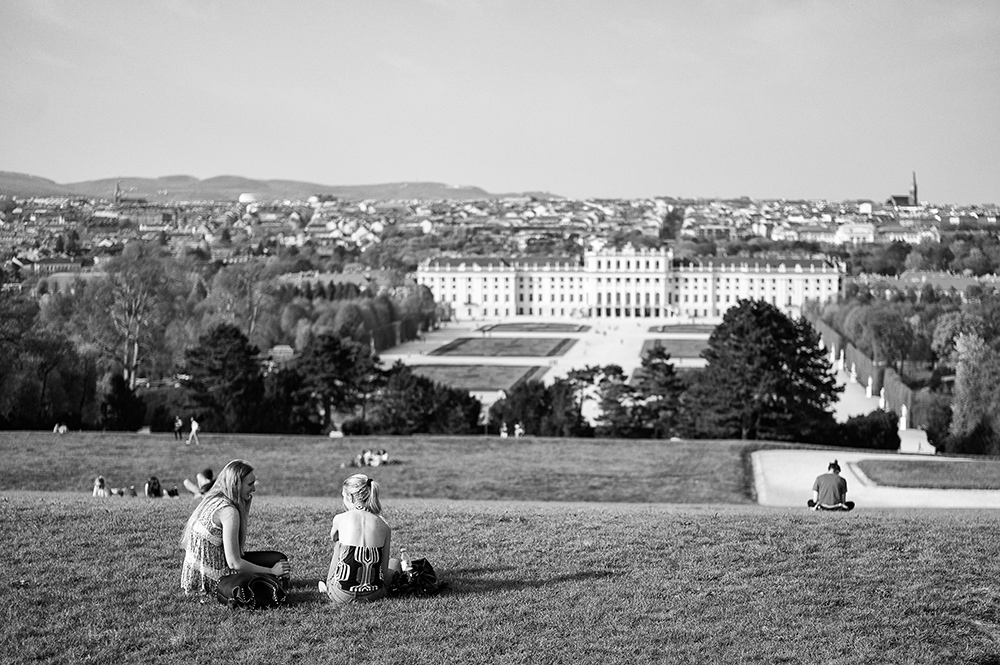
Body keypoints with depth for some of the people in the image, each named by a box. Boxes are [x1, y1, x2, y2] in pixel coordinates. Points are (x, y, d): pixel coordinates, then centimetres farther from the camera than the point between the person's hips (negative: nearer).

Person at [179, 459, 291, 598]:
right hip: (212, 580, -9)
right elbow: (234, 563, -23)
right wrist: (272, 571, -15)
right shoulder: (229, 511, -22)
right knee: (278, 560, -3)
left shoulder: (213, 500, 6)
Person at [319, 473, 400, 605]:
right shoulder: (384, 526, -2)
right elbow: (384, 570, 0)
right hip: (373, 596, 2)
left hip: (342, 596, -1)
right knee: (394, 563, 31)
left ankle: (328, 586, 35)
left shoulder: (340, 519, -5)